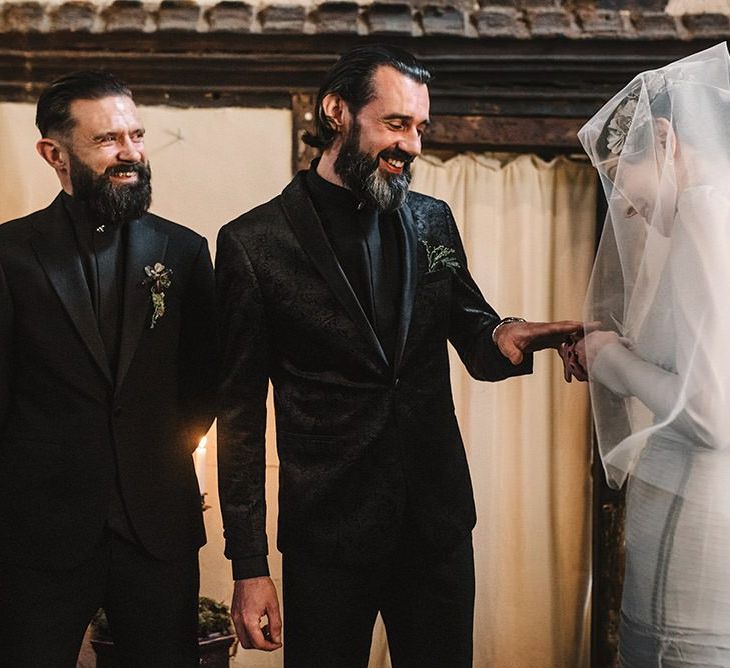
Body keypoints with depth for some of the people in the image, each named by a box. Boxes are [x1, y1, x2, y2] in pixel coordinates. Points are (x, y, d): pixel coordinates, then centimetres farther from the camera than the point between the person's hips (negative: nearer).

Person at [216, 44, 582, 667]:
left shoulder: (433, 221, 5)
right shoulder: (255, 242, -7)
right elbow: (241, 412, -5)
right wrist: (249, 568, -6)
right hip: (327, 535, -3)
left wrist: (503, 338, -15)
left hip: (439, 522, 4)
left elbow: (474, 341, 12)